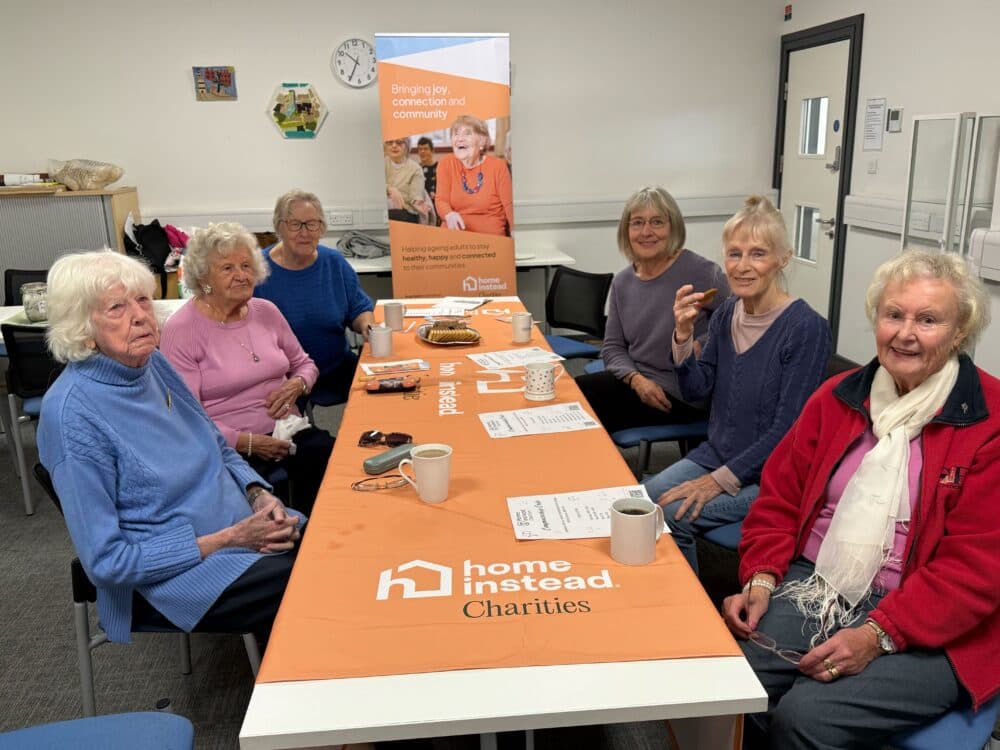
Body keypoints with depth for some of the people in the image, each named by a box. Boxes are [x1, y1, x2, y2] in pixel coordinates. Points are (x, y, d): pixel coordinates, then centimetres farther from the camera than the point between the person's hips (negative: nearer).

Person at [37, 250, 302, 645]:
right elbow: (106, 561, -18)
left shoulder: (155, 364, 2)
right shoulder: (71, 413, -20)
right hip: (181, 572, -7)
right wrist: (229, 539, -20)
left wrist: (260, 496, -6)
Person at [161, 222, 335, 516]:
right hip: (229, 446, -5)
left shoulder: (266, 311, 11)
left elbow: (303, 363, 23)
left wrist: (297, 384, -1)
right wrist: (247, 442, -18)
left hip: (287, 431, 5)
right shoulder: (181, 330, -5)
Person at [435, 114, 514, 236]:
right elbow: (441, 200, 0)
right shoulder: (446, 163, 4)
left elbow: (509, 205, 0)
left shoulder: (497, 166, -2)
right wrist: (449, 215, -24)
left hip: (490, 237, -1)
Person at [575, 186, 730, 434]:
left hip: (681, 394, -6)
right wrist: (636, 379, -11)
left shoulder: (700, 271, -13)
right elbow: (613, 346, 8)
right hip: (634, 379, 6)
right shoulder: (622, 281, 6)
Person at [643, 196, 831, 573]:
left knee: (671, 516, -22)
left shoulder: (806, 327, -18)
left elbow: (787, 430, -18)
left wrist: (721, 479, -18)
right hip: (714, 454, 6)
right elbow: (696, 391, 4)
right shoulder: (727, 313, 2)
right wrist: (683, 335, -12)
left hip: (765, 475, -6)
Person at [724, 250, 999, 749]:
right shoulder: (838, 397, 8)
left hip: (929, 631, -4)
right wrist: (761, 580, -4)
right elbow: (779, 499, 11)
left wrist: (877, 635, -20)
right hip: (813, 590, 4)